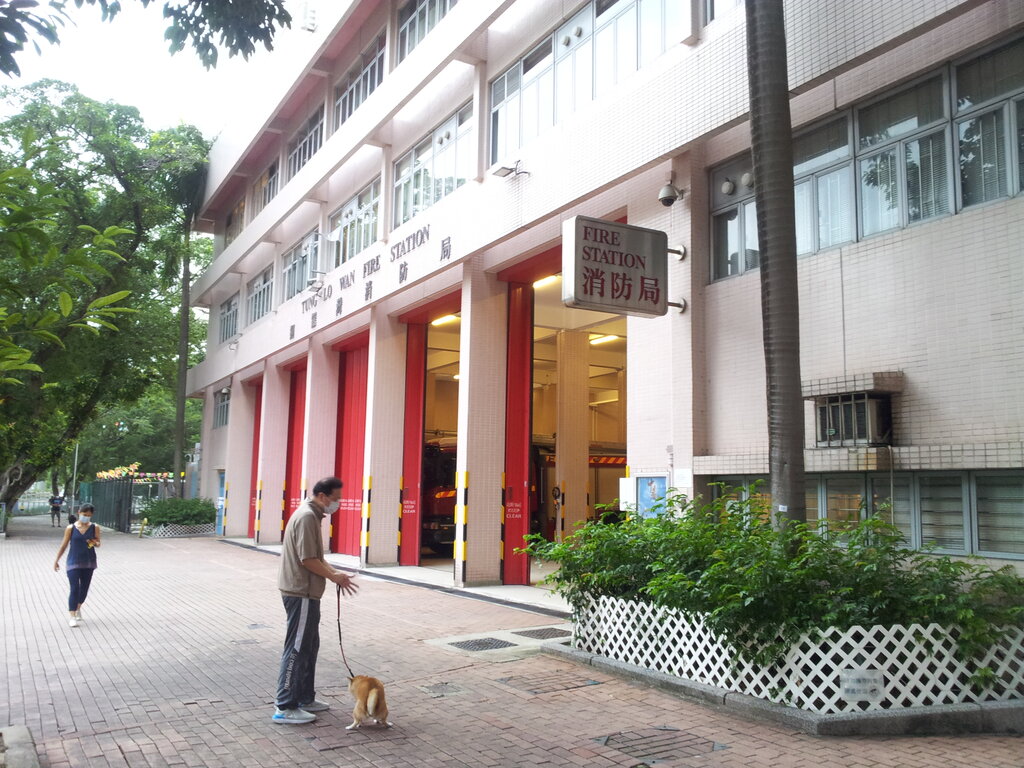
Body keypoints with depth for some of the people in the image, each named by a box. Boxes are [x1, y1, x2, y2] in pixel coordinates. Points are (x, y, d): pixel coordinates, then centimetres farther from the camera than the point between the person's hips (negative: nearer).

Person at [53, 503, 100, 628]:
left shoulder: (94, 527, -2)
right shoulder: (71, 528, -6)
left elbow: (98, 543, 7)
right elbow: (64, 545, 3)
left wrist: (95, 543, -17)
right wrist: (56, 560, 5)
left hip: (89, 562, 2)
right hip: (73, 562, -2)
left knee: (84, 588, 13)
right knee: (74, 588, -10)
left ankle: (78, 608, 38)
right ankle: (71, 615, -5)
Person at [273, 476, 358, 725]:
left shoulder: (312, 515, 14)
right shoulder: (307, 517, -18)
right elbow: (308, 560, -22)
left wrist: (335, 572, 8)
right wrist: (334, 577, -12)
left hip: (305, 592, 11)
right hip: (301, 592, -11)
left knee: (309, 646, 17)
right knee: (297, 648, -5)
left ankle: (305, 698, 26)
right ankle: (285, 707, 1)